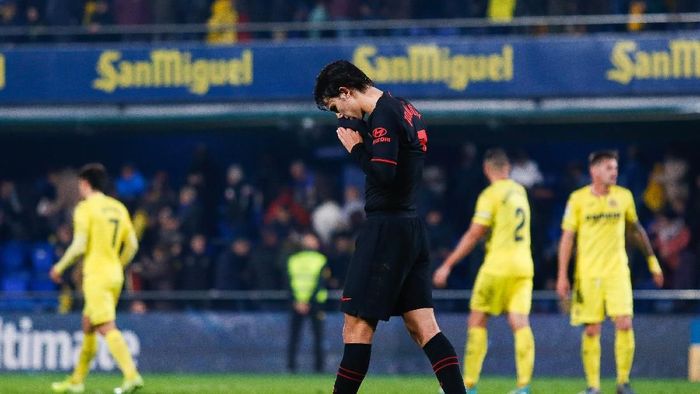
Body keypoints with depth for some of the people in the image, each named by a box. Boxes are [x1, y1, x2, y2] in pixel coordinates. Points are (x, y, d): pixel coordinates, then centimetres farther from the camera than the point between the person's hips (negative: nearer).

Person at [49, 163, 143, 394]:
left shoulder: (85, 208, -8)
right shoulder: (118, 208, 12)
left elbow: (79, 245, -15)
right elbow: (132, 245, 11)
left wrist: (60, 267, -2)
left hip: (96, 275, -8)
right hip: (115, 276, 8)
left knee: (107, 328, -13)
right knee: (88, 325, 18)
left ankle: (132, 375, -27)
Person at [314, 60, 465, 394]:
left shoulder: (384, 114, -13)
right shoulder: (405, 109, 16)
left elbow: (384, 173, -22)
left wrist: (356, 147, -8)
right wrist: (361, 142, 9)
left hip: (386, 228, -9)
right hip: (412, 228, 9)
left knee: (358, 324, -4)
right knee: (423, 326, 5)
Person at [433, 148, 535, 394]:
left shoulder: (491, 194, -8)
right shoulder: (520, 192, 13)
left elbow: (474, 235, -11)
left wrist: (448, 265, -8)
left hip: (497, 267, -6)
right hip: (524, 267, 6)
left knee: (477, 321, 4)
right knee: (520, 323, -3)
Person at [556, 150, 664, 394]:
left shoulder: (624, 196, 5)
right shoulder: (578, 199, -1)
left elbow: (636, 229, 18)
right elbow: (567, 237, 1)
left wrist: (652, 261, 20)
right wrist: (562, 276, -3)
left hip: (617, 271, 1)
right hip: (587, 273, -1)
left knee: (624, 324, -11)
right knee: (591, 329, -1)